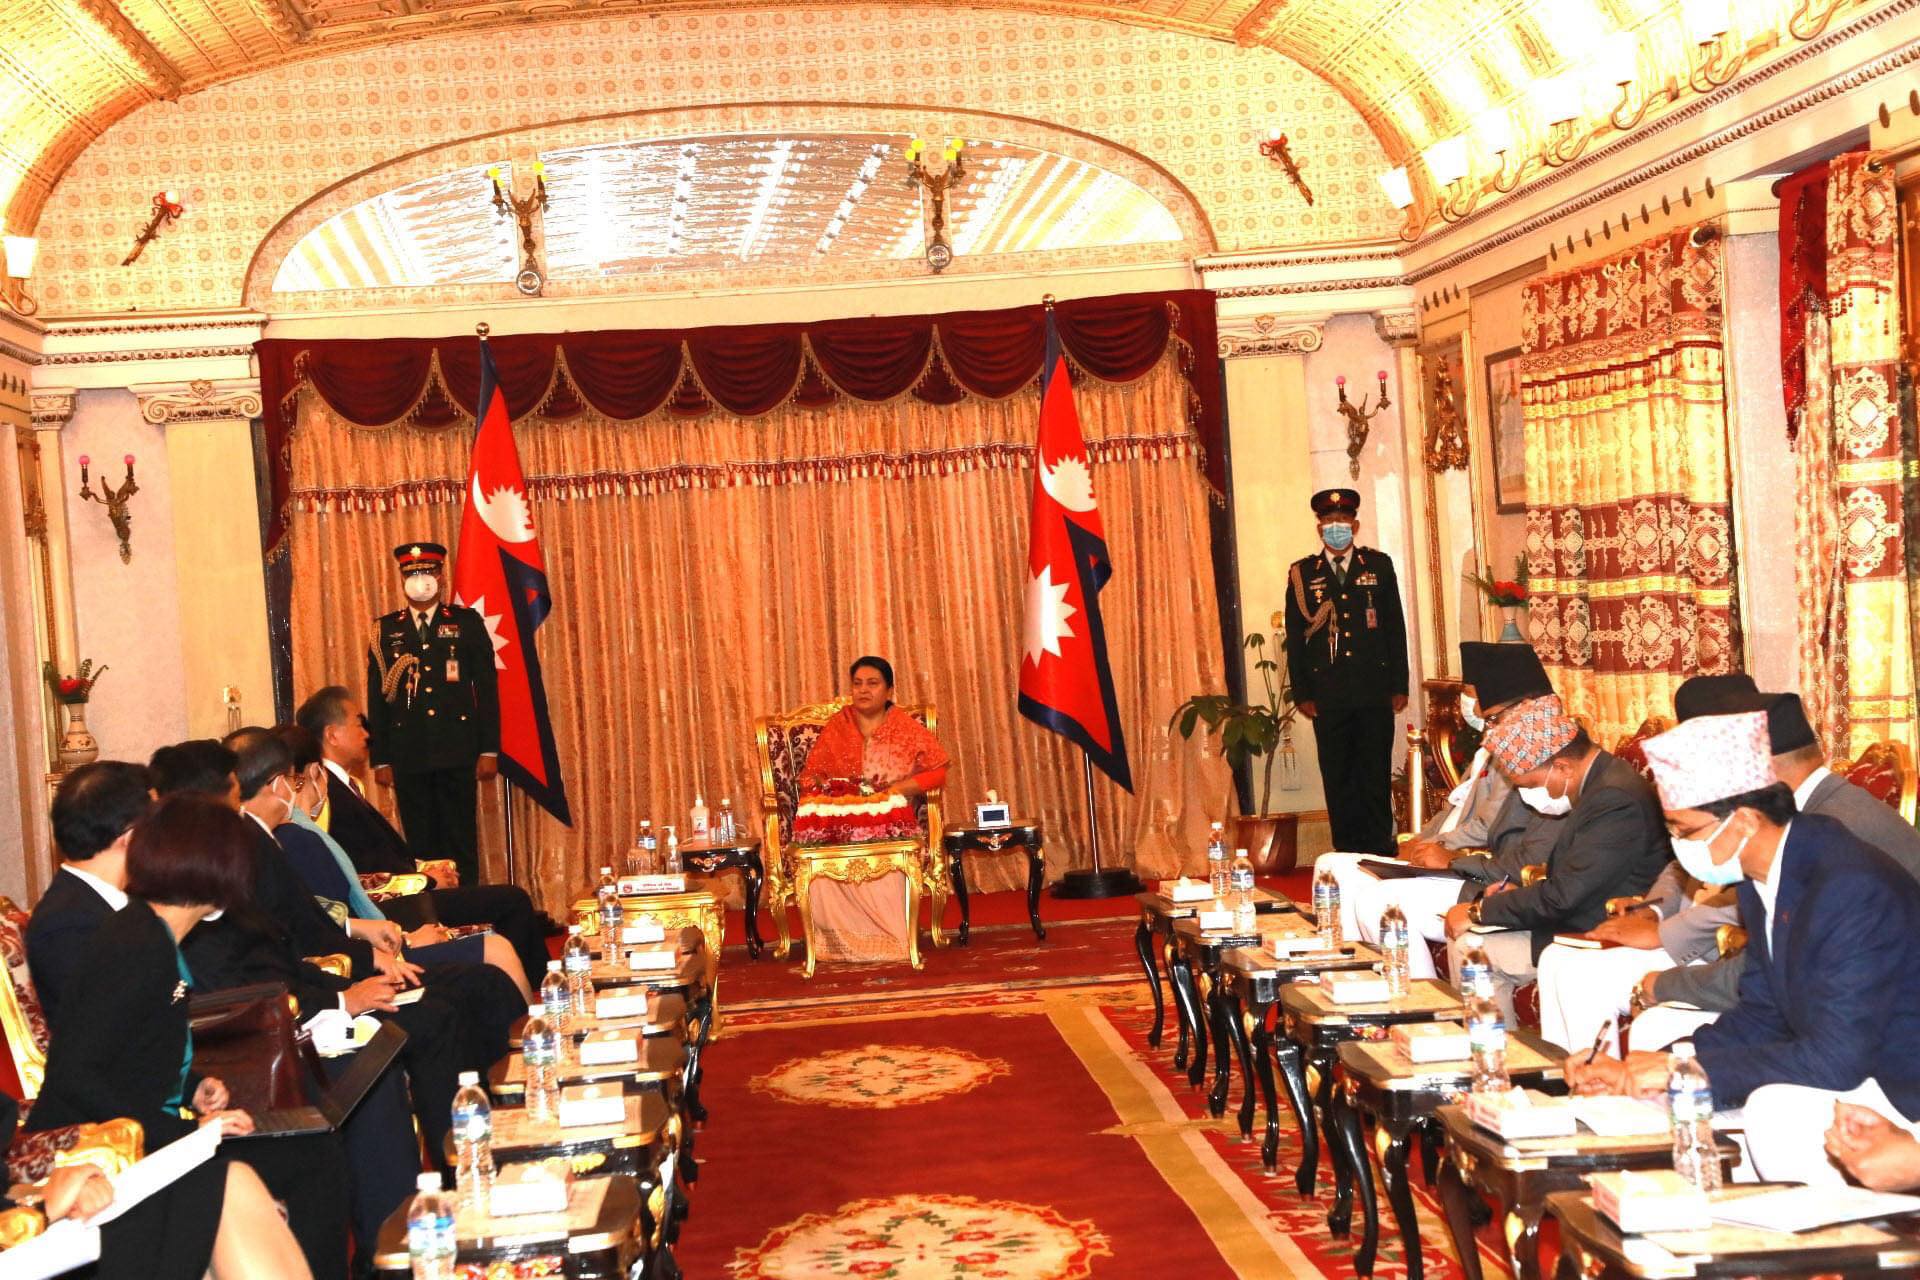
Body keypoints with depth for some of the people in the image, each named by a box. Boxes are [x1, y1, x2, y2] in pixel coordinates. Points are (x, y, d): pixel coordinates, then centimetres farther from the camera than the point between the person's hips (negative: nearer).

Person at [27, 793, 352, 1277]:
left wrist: (191, 1091, 6)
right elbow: (74, 1077, -23)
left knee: (318, 1156, 1)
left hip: (145, 1135, 10)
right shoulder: (137, 947, -17)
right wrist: (187, 1130, -22)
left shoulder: (154, 935, 11)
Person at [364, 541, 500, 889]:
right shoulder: (385, 630, 10)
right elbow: (376, 698, 9)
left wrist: (489, 751, -2)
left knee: (461, 842, 0)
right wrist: (380, 759, 4)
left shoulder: (467, 622, 6)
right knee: (420, 846, 4)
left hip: (457, 753, -1)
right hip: (408, 756, 1)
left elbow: (487, 689, 4)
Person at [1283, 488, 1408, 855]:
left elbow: (1395, 628, 8)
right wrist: (1302, 694, 0)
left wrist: (1399, 686, 3)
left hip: (1375, 693, 0)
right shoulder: (1302, 573, 7)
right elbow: (1294, 638, 6)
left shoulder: (1379, 565, 8)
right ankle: (1347, 854, 9)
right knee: (1338, 780, 3)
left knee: (1375, 776, 2)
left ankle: (1380, 853, 8)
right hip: (1328, 697, 0)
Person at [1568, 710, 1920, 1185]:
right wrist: (1631, 1074, -2)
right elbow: (1759, 1017, 9)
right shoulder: (1763, 878, 3)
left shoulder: (1854, 887, -26)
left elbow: (1835, 1059, -29)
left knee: (1775, 1109, -33)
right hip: (1839, 1069, 9)